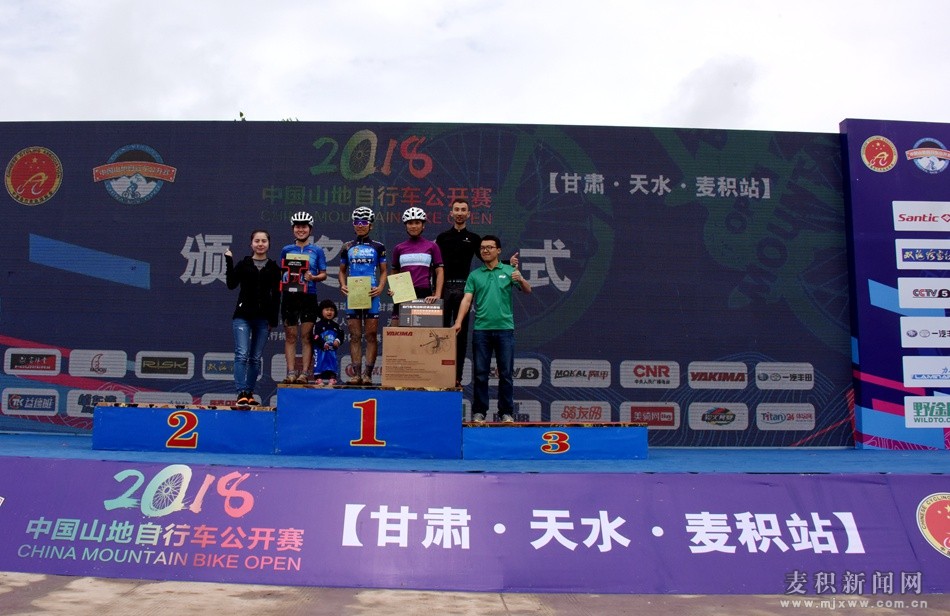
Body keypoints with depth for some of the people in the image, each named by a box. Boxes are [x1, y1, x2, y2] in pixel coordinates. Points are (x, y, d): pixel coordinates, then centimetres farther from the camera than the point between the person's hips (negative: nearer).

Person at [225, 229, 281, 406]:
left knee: (256, 358, 6)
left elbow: (276, 296, 7)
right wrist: (229, 261, -9)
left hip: (263, 318, 2)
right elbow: (231, 284, -8)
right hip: (242, 316, -1)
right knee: (242, 355, -13)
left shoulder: (274, 268, 8)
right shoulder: (243, 264, 6)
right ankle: (241, 393, -15)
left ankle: (249, 393, 14)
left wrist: (273, 320, 2)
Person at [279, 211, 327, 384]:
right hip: (289, 295, 2)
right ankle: (291, 372, 4)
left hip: (309, 296, -1)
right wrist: (285, 278, -8)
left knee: (306, 336, -1)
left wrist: (313, 277, -13)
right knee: (290, 335, 2)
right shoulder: (286, 250, 12)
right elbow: (281, 272, 14)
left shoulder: (317, 250, 7)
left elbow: (323, 274, 7)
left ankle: (304, 373, 1)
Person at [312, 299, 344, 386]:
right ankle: (318, 378, 0)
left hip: (332, 350, 4)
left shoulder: (336, 325, 11)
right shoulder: (318, 325, -4)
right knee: (319, 362, -4)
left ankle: (332, 379, 5)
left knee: (333, 363, 1)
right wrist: (323, 344, -22)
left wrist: (338, 341, -12)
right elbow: (316, 337, -12)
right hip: (320, 350, -4)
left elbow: (341, 334, 9)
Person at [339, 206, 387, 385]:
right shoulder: (347, 247, 12)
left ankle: (368, 374, 0)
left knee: (371, 336, -3)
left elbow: (383, 271, 8)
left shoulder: (378, 247, 7)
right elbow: (342, 270, 17)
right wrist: (343, 285, -3)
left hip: (371, 295, -2)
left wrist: (380, 287, -10)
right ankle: (356, 373, 6)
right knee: (355, 336, 3)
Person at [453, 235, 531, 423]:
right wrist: (458, 322, -13)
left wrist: (521, 280, -25)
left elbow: (527, 291, -2)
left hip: (504, 328, -1)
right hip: (481, 329, 1)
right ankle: (479, 411, 13)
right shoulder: (474, 275, 9)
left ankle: (507, 412, 12)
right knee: (480, 373, 5)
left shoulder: (509, 271, 5)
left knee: (506, 373, 3)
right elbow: (467, 300, 1)